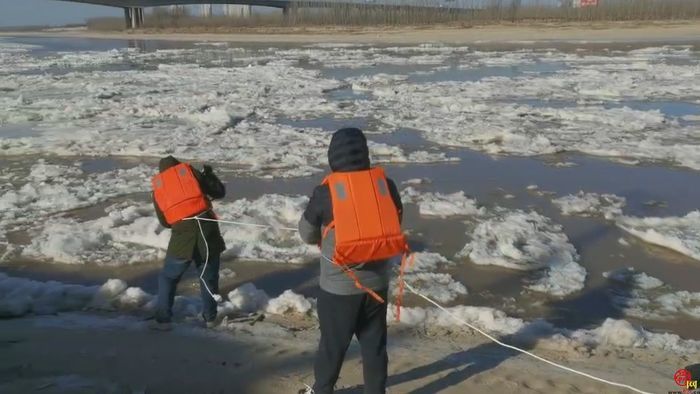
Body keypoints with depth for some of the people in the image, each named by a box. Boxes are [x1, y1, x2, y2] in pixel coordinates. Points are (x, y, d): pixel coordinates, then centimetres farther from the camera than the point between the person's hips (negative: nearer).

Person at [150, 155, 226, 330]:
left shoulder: (158, 188, 14)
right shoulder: (189, 170, 9)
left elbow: (164, 221, 18)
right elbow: (219, 192, 8)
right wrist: (210, 174, 25)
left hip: (182, 234, 0)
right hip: (207, 229, 0)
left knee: (168, 278, 18)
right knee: (209, 277, 17)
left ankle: (163, 320, 15)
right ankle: (210, 318, 24)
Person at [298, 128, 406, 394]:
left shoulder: (325, 193, -15)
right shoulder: (386, 184, -5)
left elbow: (307, 234, 1)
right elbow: (394, 227, 9)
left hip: (338, 285, -2)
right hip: (377, 282, 3)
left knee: (332, 343, 16)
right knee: (374, 344, 17)